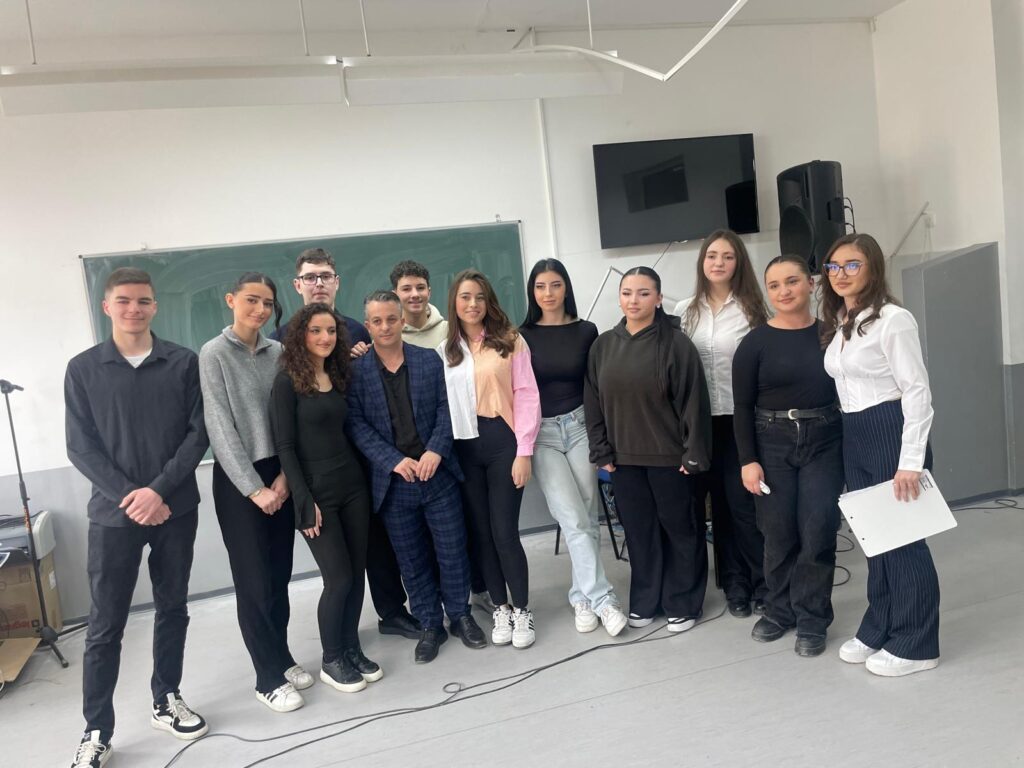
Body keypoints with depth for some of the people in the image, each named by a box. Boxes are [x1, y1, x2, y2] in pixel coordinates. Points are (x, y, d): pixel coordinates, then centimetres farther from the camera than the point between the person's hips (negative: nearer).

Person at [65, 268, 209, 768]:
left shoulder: (183, 363, 1)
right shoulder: (83, 369, 1)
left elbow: (198, 434, -3)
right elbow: (81, 447, -3)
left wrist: (159, 490, -15)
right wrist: (129, 497, -14)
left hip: (176, 509, 1)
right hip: (114, 514, -1)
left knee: (173, 610, 13)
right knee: (105, 626, 5)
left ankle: (166, 701, 31)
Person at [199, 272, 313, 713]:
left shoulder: (277, 353, 5)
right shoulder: (214, 354, -8)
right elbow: (220, 428, -12)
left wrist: (284, 475, -7)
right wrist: (254, 488, -15)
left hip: (279, 474, 4)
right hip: (238, 480, -4)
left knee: (280, 575, 11)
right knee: (254, 580, 3)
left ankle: (282, 659, 28)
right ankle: (269, 678, 17)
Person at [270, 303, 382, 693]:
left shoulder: (339, 376, 10)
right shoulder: (287, 382, -9)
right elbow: (285, 447, -12)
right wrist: (305, 501, -16)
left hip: (353, 485, 6)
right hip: (317, 492, -6)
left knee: (357, 573, 10)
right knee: (339, 578, -2)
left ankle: (351, 650, 27)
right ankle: (331, 661, 18)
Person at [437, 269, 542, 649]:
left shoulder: (510, 340, 1)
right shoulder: (444, 351, 8)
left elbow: (527, 396, -4)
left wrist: (523, 450, -9)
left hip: (502, 441, -3)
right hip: (464, 448, 3)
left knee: (504, 532, -2)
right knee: (479, 533, 10)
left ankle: (522, 611, 17)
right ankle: (500, 609, 26)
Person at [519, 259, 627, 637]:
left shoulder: (586, 331, 3)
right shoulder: (522, 335, 0)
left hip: (580, 425, 2)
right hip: (541, 432, -2)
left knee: (586, 517, 4)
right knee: (574, 521, -7)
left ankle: (583, 597, 19)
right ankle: (602, 598, -1)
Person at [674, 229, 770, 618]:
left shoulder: (751, 309, 1)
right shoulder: (684, 310, 8)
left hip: (742, 418, -2)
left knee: (745, 502, 0)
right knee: (720, 504, 10)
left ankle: (763, 584, 16)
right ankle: (735, 584, 23)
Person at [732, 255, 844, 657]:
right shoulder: (755, 342, -2)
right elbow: (742, 407, -3)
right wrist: (748, 460, -9)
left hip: (824, 443, 1)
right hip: (772, 444, -1)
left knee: (817, 533, 2)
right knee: (780, 533, 7)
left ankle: (811, 620, 17)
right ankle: (780, 610, 27)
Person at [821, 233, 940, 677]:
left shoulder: (893, 319, -11)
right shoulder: (836, 325, 12)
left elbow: (917, 391, -15)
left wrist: (910, 461, -19)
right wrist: (848, 436, 8)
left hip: (891, 433, -8)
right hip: (853, 437, 8)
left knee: (904, 536, 1)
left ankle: (915, 645, 15)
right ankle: (879, 629, 28)